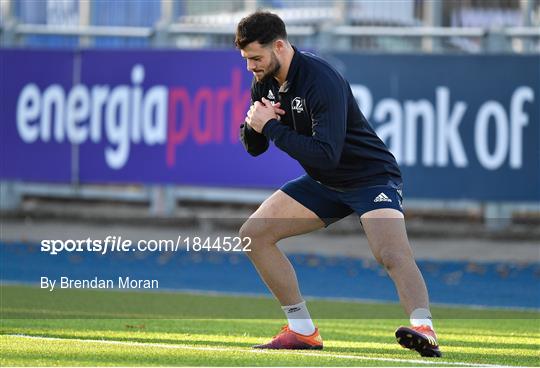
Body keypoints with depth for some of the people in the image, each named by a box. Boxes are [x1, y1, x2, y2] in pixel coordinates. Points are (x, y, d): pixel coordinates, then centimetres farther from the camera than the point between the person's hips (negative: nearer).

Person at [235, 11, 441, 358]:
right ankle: (303, 330, 5)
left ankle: (424, 330, -45)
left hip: (371, 177, -9)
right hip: (323, 184, 9)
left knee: (394, 254, -32)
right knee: (254, 233, 2)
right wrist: (253, 124, -15)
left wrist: (271, 126, -27)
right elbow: (254, 148, 8)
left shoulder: (322, 81, -27)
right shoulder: (264, 83, -1)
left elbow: (326, 155, -34)